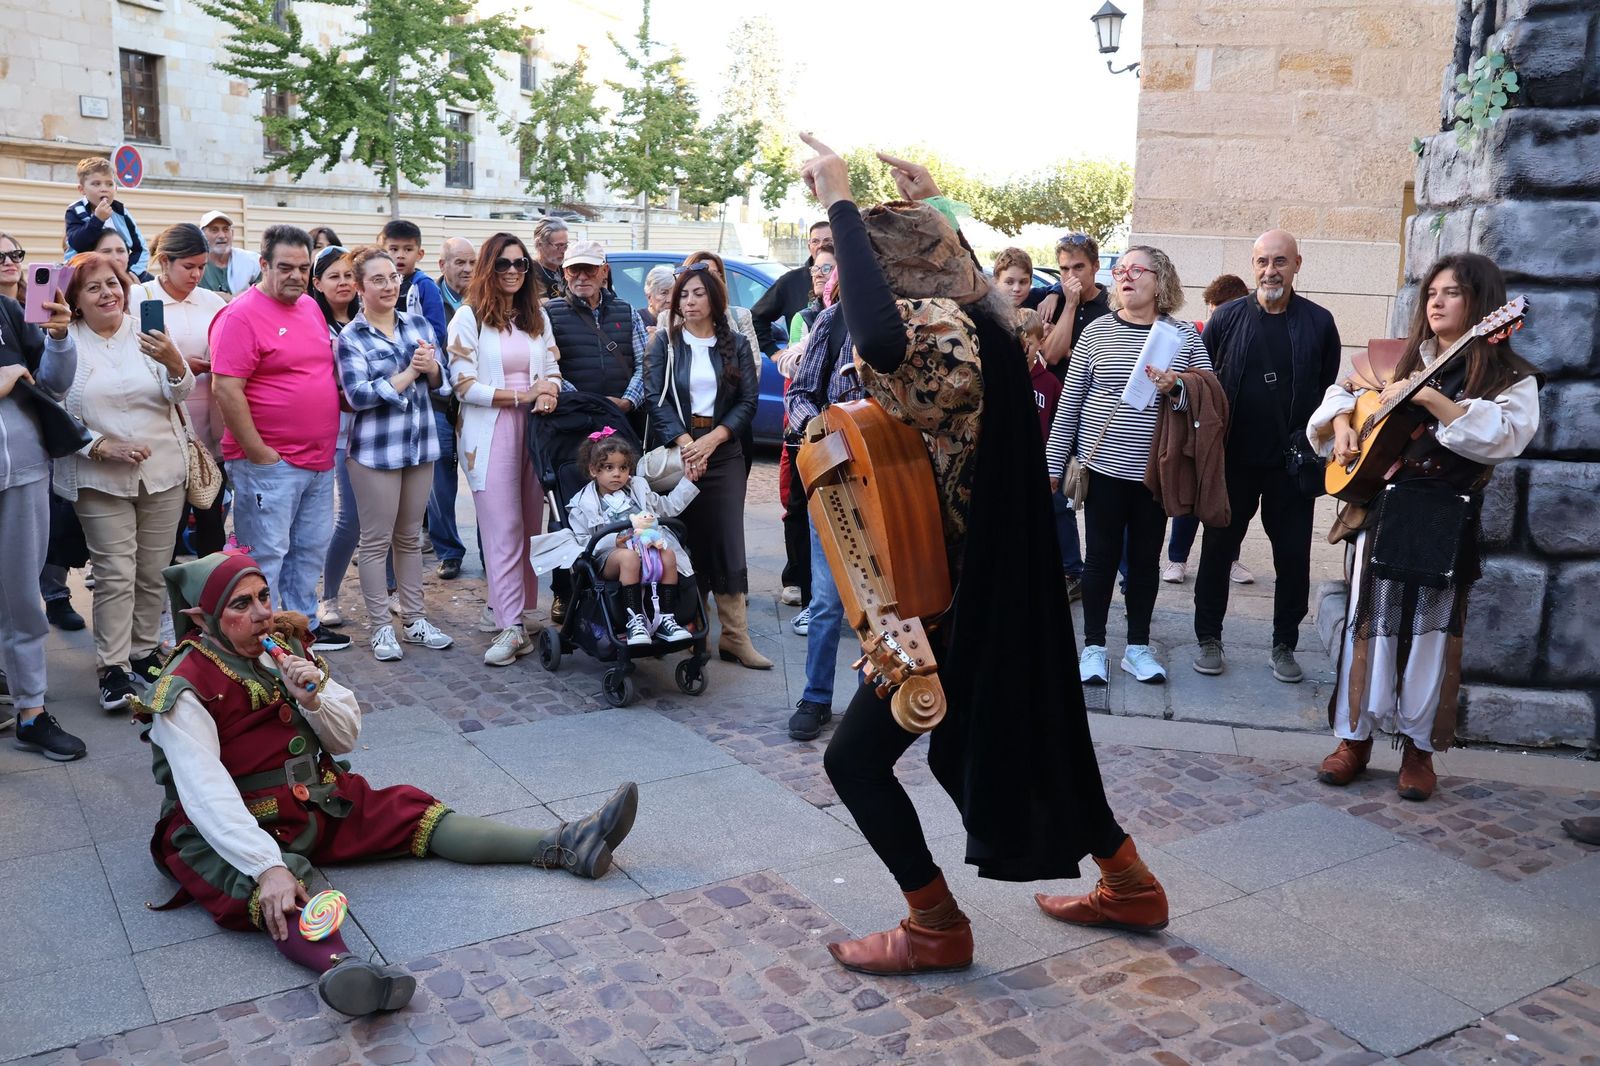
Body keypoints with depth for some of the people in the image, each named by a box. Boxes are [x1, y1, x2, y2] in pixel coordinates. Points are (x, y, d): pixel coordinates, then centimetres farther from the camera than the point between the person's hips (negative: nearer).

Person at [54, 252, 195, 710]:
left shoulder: (147, 334, 2)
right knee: (115, 574, -6)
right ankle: (113, 668, 0)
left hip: (162, 472, 2)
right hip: (100, 479, -2)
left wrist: (174, 361, -27)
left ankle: (145, 651, 23)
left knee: (153, 572, 9)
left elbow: (181, 394, -6)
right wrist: (102, 448, -16)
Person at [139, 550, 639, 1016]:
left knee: (413, 813, -8)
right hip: (233, 832, -7)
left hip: (317, 800, 7)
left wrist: (313, 700, -17)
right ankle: (339, 965, -68)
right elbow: (207, 798, -27)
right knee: (275, 896, -37)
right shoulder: (185, 689, -17)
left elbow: (347, 737, 5)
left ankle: (566, 845, -17)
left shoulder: (283, 649, 1)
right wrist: (269, 868, -38)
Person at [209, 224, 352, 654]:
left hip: (319, 460, 8)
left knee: (311, 550, 17)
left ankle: (304, 624, 31)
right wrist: (258, 453, -18)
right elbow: (226, 388, -19)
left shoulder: (311, 307, 12)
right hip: (269, 465, -8)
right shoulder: (241, 316, -13)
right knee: (266, 556, 0)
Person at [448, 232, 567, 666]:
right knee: (504, 531, -8)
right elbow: (464, 385, -7)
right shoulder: (469, 317, -1)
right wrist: (522, 395, -12)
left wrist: (550, 389, -9)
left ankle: (516, 612, 14)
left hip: (536, 430, 5)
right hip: (491, 433, -5)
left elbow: (553, 368, 15)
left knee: (530, 527, 5)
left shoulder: (538, 316, 15)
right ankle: (511, 627, -8)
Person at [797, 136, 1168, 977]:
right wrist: (930, 209, 27)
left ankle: (936, 929, 16)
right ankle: (1129, 886, 37)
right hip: (994, 587, 10)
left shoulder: (939, 328, -23)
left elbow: (881, 339, -48)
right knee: (1001, 739, 24)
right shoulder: (971, 320, 6)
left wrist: (839, 202, -37)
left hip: (957, 601, -10)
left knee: (855, 758, 0)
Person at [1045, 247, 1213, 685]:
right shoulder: (1096, 331, 0)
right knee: (1102, 554, 4)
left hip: (1157, 468, 1)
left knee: (1145, 556, 10)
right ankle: (1093, 645, 15)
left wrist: (1175, 391, -20)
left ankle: (1138, 646, 21)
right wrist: (1053, 463, 0)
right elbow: (1069, 401, 1)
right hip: (1105, 465, -1)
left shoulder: (1184, 336, 2)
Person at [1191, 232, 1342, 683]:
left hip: (1293, 463, 0)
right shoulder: (1227, 317, 0)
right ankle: (1209, 639, 21)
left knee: (1293, 556, 7)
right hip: (1232, 458, 0)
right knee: (1218, 550, 7)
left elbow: (1330, 392, 4)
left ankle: (1284, 646, 21)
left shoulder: (1318, 322, 1)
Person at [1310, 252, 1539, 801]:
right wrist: (1343, 423, -1)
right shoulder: (1402, 359, 10)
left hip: (1444, 521, -3)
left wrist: (1429, 397, -22)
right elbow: (1343, 392, 20)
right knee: (1370, 621, 6)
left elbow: (1503, 436, -19)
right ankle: (1355, 737, 17)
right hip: (1380, 507, 3)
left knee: (1431, 632, 4)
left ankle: (1419, 748, 18)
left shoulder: (1510, 377, -2)